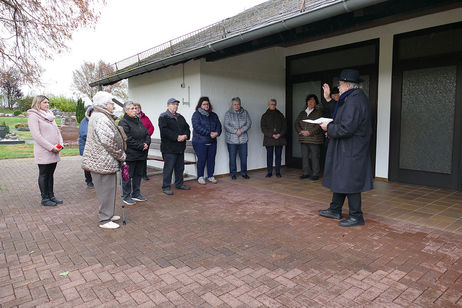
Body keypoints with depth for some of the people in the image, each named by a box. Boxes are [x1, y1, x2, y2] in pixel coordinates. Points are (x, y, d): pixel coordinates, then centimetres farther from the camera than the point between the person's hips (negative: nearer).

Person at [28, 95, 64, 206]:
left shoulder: (49, 115, 16)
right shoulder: (33, 116, -7)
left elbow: (57, 131, 16)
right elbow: (36, 135, -15)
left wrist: (60, 144, 1)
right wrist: (51, 147, -17)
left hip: (54, 152, 7)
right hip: (43, 152, -7)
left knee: (50, 174, 13)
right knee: (43, 175, 2)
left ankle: (51, 196, 22)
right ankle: (45, 199, 10)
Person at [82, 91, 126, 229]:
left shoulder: (98, 116, 18)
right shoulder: (101, 119, -19)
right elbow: (109, 141, -24)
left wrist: (119, 155, 17)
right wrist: (121, 155, -11)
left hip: (101, 161, 11)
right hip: (103, 162, -11)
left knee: (108, 189, 19)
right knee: (106, 190, -1)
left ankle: (108, 214, 32)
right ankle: (105, 220, 9)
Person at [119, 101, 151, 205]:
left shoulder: (139, 121, 16)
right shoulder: (123, 123, -10)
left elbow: (147, 134, 14)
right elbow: (128, 140, -18)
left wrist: (147, 143, -5)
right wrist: (141, 146, -17)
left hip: (141, 154, 8)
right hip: (130, 154, -8)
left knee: (138, 174, 15)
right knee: (128, 176, 2)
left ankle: (136, 194, 28)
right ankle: (126, 196, 14)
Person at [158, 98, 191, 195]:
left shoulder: (180, 117, 19)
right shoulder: (163, 117, -5)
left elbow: (187, 128, 15)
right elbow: (164, 130, -18)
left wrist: (185, 136, -7)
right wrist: (177, 137, -22)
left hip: (180, 148, 7)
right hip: (169, 148, -7)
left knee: (180, 167, 15)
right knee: (168, 168, -4)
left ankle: (179, 184, 29)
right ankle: (166, 187, 5)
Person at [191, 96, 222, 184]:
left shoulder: (213, 115, 15)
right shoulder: (196, 114, -3)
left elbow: (218, 125, 10)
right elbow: (197, 127, -16)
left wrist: (217, 133, -13)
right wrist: (209, 133, -19)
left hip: (212, 142, 5)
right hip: (200, 142, -5)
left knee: (211, 159, 8)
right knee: (201, 159, -1)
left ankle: (210, 176, 21)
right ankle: (200, 177, 14)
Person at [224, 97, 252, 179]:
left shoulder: (245, 112, 8)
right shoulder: (228, 113, 1)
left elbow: (249, 123, 2)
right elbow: (226, 126, -7)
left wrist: (242, 130, -13)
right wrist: (235, 131, -17)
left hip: (243, 139, 2)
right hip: (231, 139, -2)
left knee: (244, 157, 6)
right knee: (232, 157, 3)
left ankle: (244, 173, 19)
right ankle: (233, 173, 15)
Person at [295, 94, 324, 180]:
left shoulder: (319, 112, 1)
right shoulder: (302, 113, 17)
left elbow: (320, 125, -10)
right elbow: (296, 123, 12)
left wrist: (310, 132, -17)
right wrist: (300, 131, -6)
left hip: (315, 139, -5)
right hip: (303, 139, 5)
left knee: (315, 157, -3)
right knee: (305, 156, 9)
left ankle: (316, 174, 6)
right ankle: (306, 173, 18)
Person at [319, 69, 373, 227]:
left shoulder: (354, 101, -21)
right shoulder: (357, 97, 13)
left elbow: (346, 128, -27)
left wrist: (329, 128, -13)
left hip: (350, 151, -11)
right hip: (344, 149, 11)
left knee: (349, 183, 0)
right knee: (339, 179, 18)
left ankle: (356, 217, 13)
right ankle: (335, 210, 30)